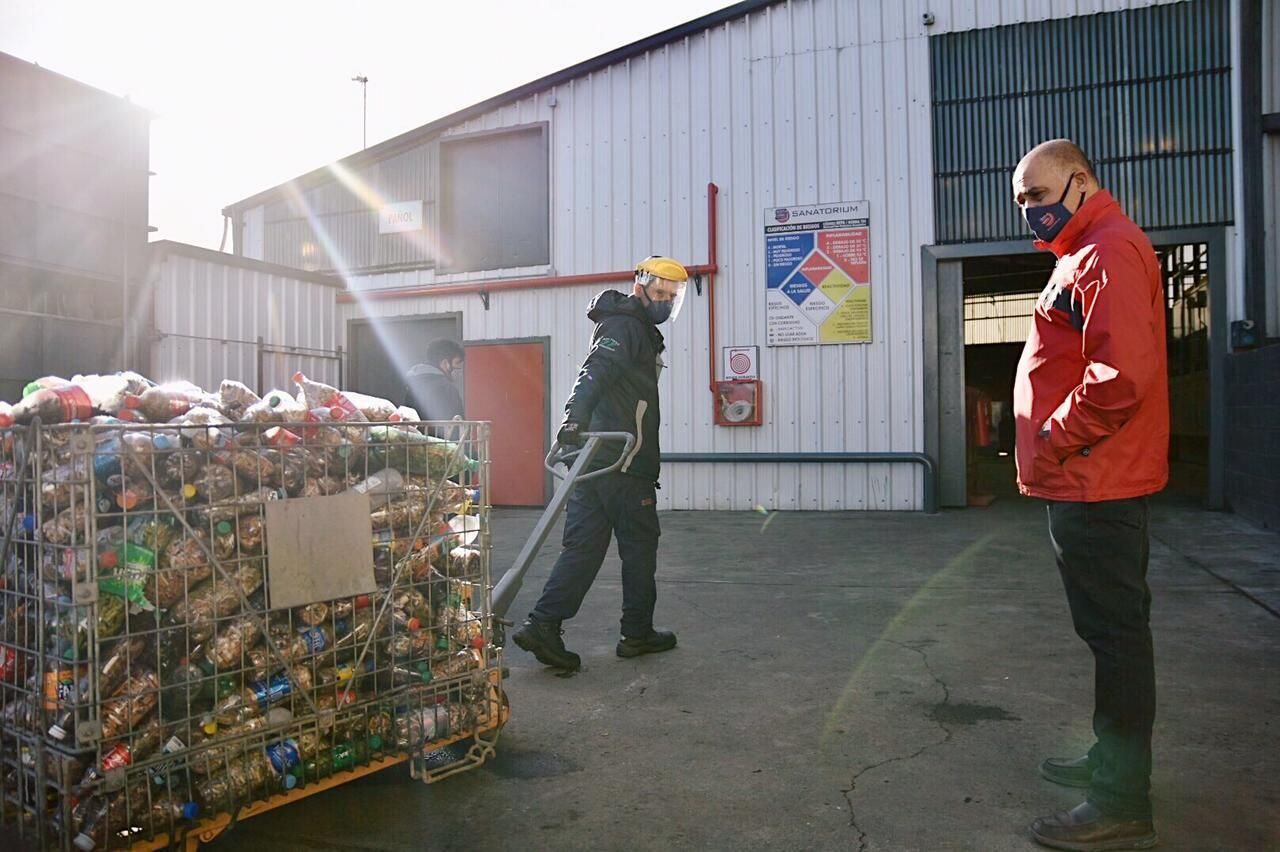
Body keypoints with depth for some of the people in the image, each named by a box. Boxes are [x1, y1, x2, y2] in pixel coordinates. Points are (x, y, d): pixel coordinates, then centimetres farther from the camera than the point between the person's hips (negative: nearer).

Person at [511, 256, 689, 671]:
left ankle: (543, 626, 1)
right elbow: (595, 371, -26)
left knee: (583, 546, 6)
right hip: (623, 466, -9)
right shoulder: (625, 327, -8)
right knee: (640, 546, 5)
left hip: (595, 461, 9)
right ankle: (637, 633, 18)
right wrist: (576, 417, -39)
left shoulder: (638, 331, 25)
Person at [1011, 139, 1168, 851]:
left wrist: (1056, 442, -15)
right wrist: (1057, 447, 15)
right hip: (1094, 482, 11)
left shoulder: (1110, 250, -13)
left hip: (1094, 481, -11)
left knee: (1115, 630, -4)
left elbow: (1122, 372, -25)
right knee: (1113, 629, 17)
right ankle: (1114, 762, 31)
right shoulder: (1085, 252, 20)